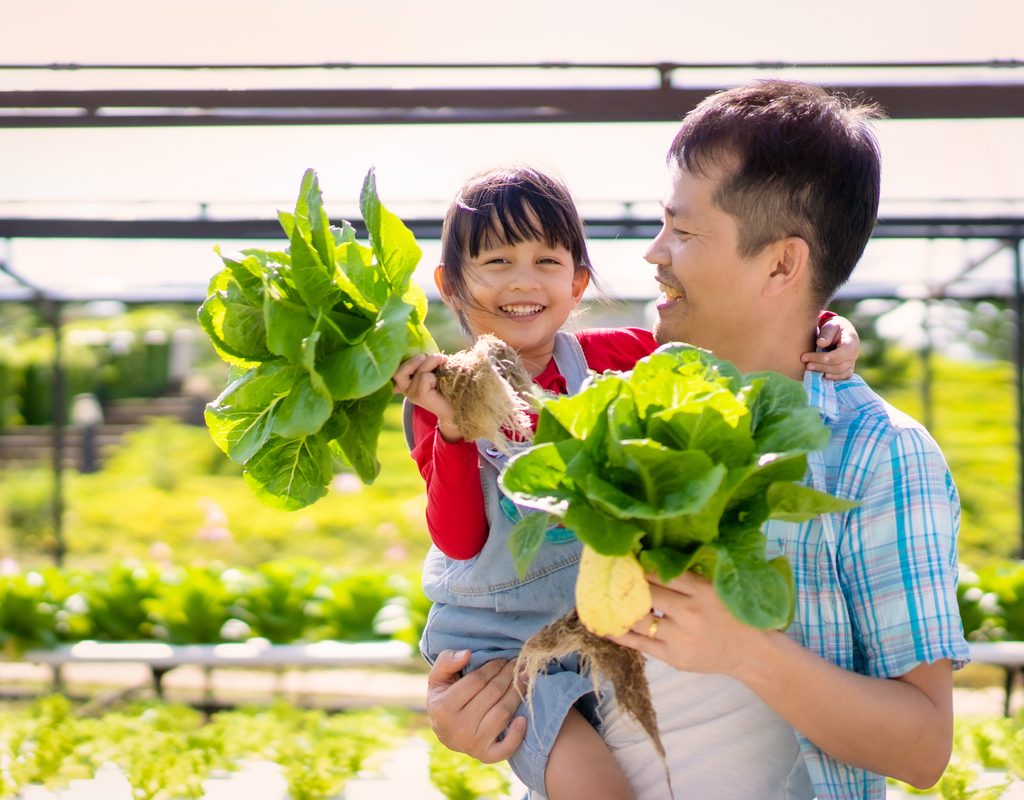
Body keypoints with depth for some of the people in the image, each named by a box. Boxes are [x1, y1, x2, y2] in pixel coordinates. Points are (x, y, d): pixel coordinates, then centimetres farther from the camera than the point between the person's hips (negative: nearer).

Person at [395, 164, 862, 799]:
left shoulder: (606, 359, -3)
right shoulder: (440, 394, -7)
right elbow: (459, 540, -16)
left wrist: (822, 330, -17)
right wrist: (452, 428, -29)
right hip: (497, 637, -3)